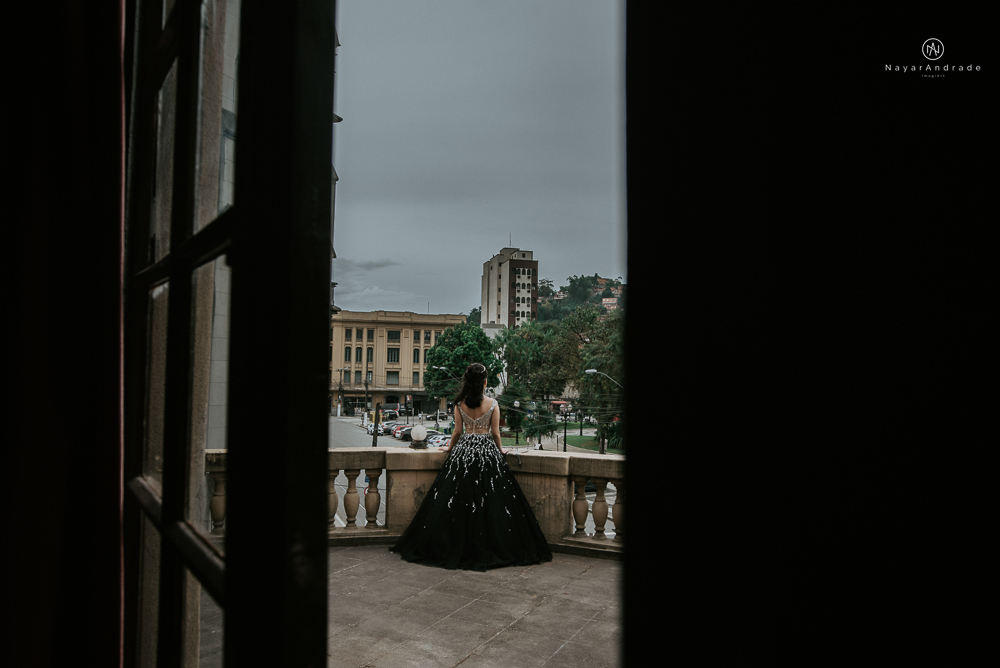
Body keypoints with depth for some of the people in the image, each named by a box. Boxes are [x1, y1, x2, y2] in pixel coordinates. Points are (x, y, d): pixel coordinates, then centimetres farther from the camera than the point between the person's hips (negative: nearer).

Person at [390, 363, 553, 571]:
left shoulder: (460, 404, -2)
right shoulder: (492, 404, -7)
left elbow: (458, 431, 2)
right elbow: (495, 433, -3)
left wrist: (450, 448, 18)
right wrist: (500, 450, 14)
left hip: (463, 452, 2)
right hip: (487, 452, -2)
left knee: (456, 499, 8)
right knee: (488, 500, 5)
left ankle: (456, 547, 13)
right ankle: (486, 547, 9)